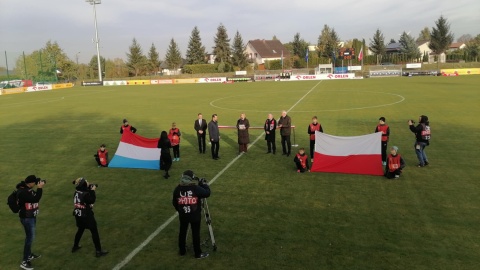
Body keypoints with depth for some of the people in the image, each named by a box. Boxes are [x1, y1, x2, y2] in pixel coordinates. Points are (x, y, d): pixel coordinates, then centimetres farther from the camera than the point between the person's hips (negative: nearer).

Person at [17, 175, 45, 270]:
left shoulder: (27, 189, 4)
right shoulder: (22, 191, -26)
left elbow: (36, 196, 13)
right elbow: (35, 199, -30)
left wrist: (40, 188, 0)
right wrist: (39, 188, -25)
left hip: (31, 216, 10)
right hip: (27, 218, -10)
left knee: (29, 236, 22)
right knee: (30, 238, -7)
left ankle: (29, 255, 38)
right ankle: (24, 262, -1)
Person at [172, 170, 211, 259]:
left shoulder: (177, 189, -6)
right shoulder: (195, 188, -19)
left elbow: (174, 203, 4)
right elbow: (207, 193, -11)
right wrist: (204, 183, 2)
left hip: (183, 215, 3)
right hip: (195, 216, -3)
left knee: (182, 232, 21)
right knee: (195, 234, 9)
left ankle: (182, 251, 35)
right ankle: (198, 253, 21)